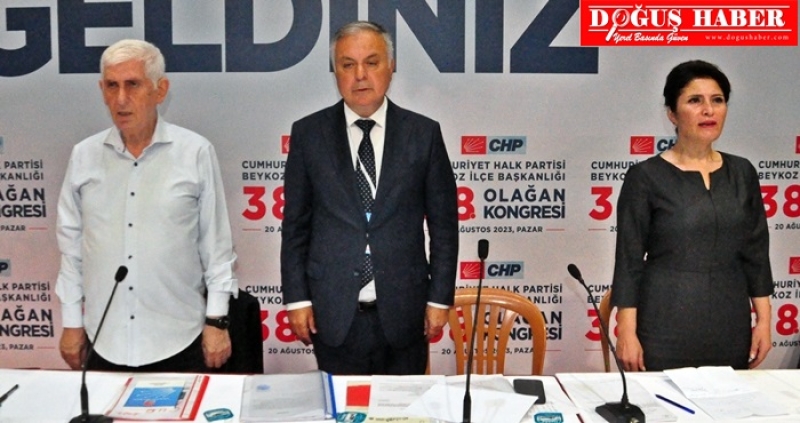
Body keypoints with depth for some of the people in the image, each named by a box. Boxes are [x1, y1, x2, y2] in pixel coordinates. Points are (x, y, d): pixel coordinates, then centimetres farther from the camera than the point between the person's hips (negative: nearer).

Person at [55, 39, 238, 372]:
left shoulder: (195, 153, -6)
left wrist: (216, 320, -2)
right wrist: (71, 322, 9)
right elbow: (71, 244, 8)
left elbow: (216, 243, -2)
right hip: (104, 342, 3)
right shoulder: (84, 156, 2)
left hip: (178, 341, -2)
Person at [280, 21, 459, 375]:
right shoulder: (308, 133, 1)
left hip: (403, 313, 0)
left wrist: (440, 298, 0)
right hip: (334, 315, 0)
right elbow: (295, 224, 4)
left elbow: (443, 224, 3)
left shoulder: (423, 133, 0)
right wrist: (296, 297, 0)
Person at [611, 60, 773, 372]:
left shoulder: (742, 173, 7)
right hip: (666, 324, -4)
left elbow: (756, 254, 10)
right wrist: (627, 332, -11)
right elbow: (629, 260, -7)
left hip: (730, 323, 4)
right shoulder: (646, 176, -6)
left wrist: (764, 320, 5)